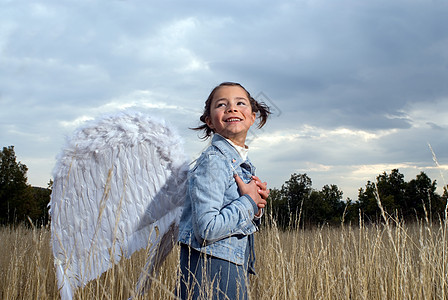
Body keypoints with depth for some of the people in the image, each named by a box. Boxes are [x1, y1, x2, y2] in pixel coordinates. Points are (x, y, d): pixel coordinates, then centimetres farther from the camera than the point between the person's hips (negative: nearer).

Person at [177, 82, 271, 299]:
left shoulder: (244, 164, 10)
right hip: (210, 272, -8)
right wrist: (248, 203, -14)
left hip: (235, 269, 9)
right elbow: (206, 230, -25)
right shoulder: (213, 161, -16)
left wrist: (255, 210, 0)